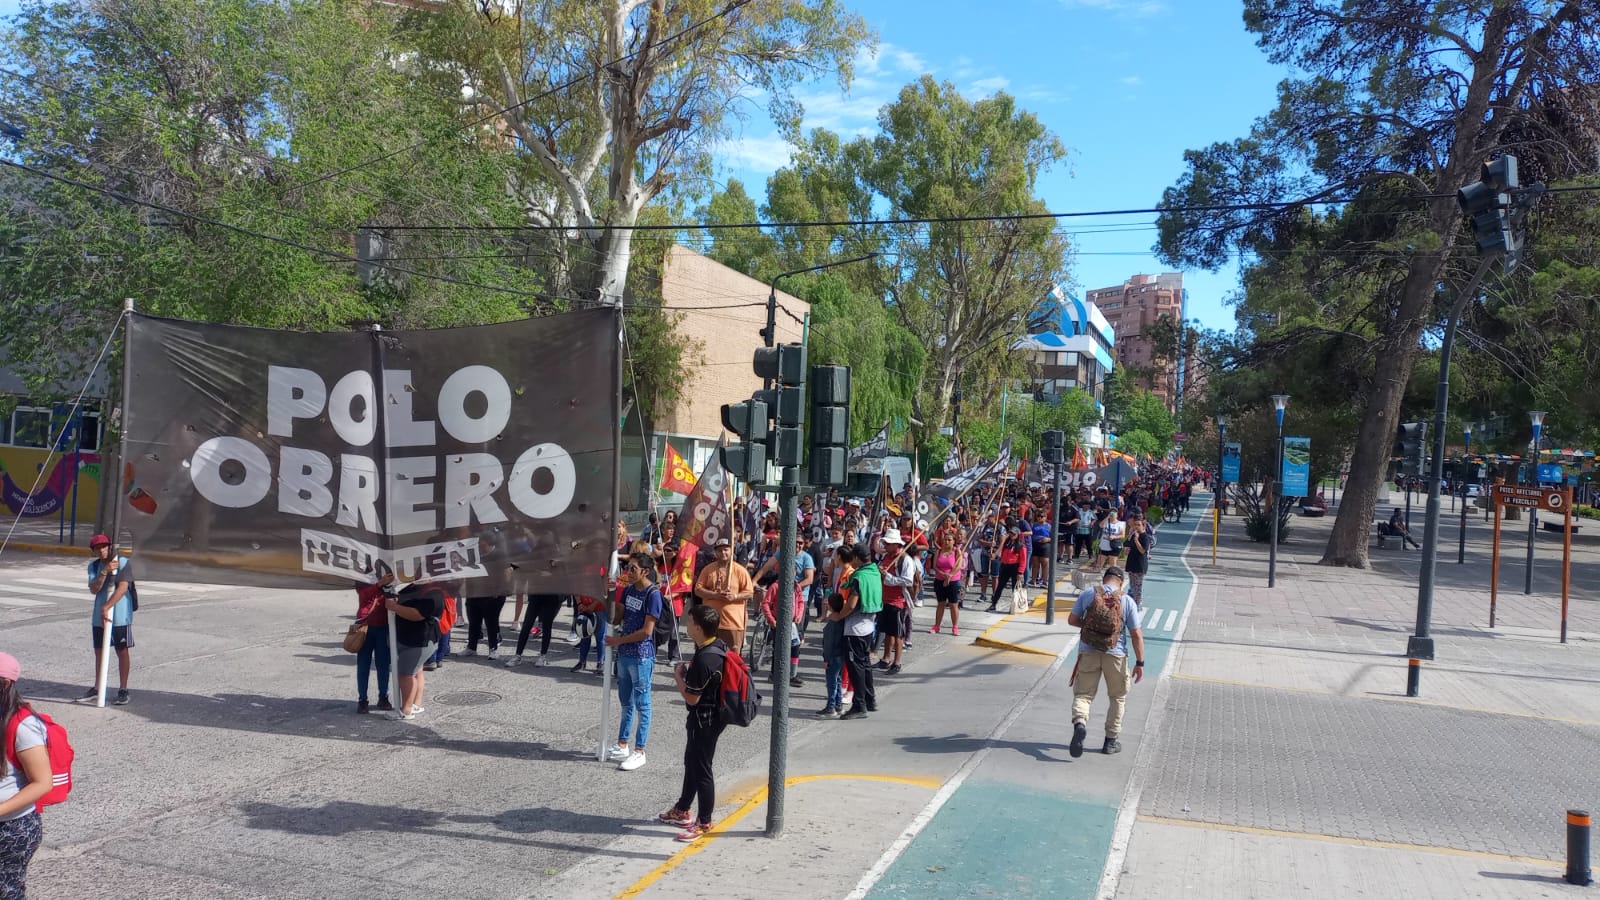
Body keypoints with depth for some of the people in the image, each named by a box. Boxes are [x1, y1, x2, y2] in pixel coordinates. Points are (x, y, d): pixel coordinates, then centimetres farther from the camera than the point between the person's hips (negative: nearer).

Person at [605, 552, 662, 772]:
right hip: (624, 654, 8)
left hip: (641, 656, -8)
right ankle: (622, 745, 28)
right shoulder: (628, 590, 7)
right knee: (626, 702, 17)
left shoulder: (653, 595, -16)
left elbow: (647, 631, -18)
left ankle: (639, 752, 8)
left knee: (641, 704, 2)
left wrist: (619, 640, -12)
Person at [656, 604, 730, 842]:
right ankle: (682, 810, 38)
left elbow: (691, 697, -23)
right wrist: (687, 673, 4)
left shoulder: (704, 659, -29)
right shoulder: (719, 646, 1)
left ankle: (704, 823, 14)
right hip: (713, 714, 10)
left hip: (704, 719, -10)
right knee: (692, 762, 23)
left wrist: (678, 676, -9)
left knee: (701, 769, 2)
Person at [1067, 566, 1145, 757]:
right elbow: (1136, 635, -3)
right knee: (1118, 698, 19)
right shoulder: (1127, 601, -2)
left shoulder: (1088, 594, 0)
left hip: (1088, 652, 0)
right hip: (1115, 655, 0)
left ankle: (1079, 723, -23)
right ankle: (1111, 740, 23)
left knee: (1082, 694, 7)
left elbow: (1072, 620, 4)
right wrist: (1139, 663, 2)